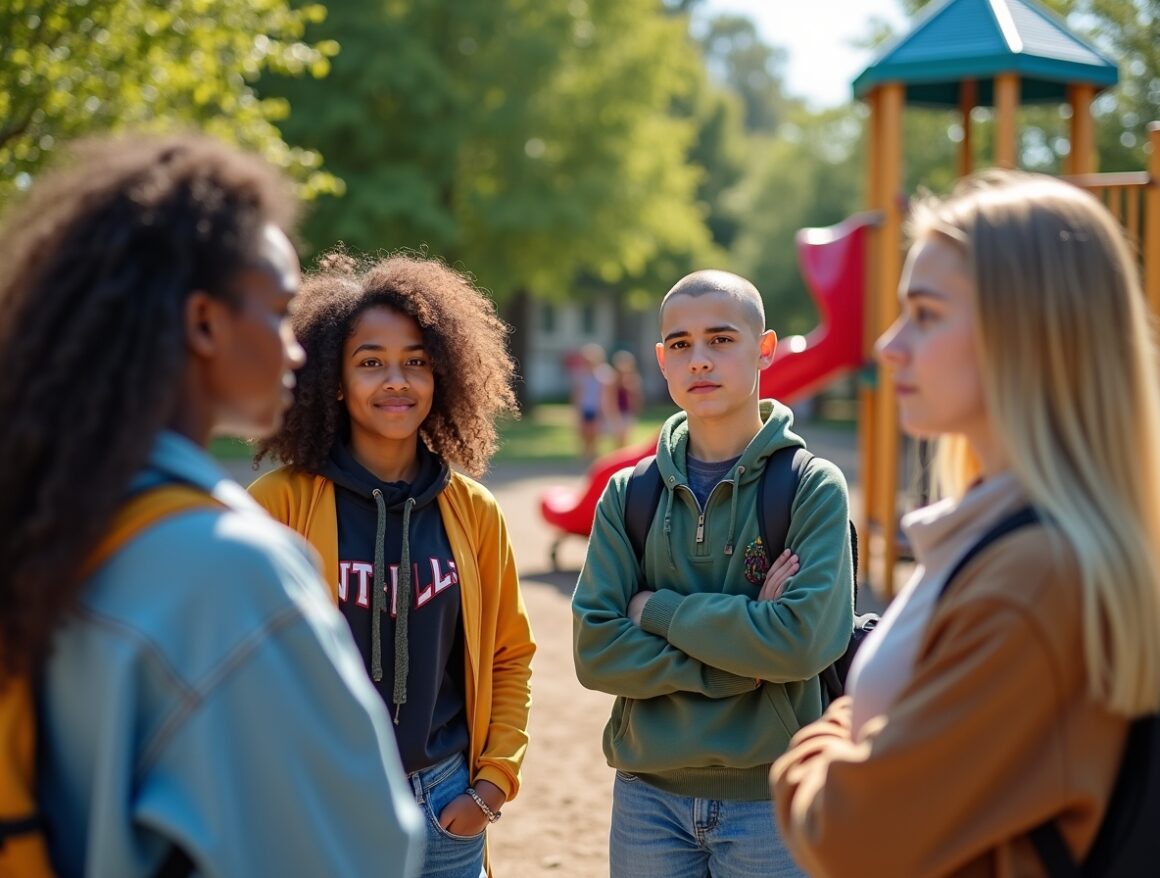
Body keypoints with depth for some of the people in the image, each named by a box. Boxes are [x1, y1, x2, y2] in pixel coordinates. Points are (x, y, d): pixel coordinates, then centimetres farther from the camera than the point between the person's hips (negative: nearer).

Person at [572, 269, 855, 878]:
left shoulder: (814, 487, -5)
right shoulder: (628, 496, 3)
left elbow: (803, 640, -18)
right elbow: (595, 650, -6)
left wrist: (658, 609, -10)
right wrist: (741, 657, -15)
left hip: (771, 792, -2)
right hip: (648, 795, 2)